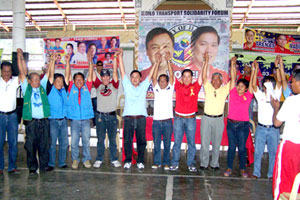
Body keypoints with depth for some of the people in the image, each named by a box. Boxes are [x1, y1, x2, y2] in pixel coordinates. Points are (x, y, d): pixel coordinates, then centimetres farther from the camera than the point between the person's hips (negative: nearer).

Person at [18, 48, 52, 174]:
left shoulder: (42, 86, 12)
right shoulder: (26, 88, 5)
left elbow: (48, 73, 10)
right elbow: (23, 72, 1)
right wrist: (20, 57, -2)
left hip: (44, 121, 2)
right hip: (31, 122, -2)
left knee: (44, 145, 8)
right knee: (31, 145, 4)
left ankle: (44, 165, 20)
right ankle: (32, 167, 16)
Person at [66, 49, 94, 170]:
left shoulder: (87, 88, 6)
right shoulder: (71, 88, 6)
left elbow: (90, 75, 1)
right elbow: (68, 75, 3)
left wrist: (90, 61, -6)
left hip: (85, 119, 0)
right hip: (74, 119, 0)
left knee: (86, 140, 6)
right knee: (74, 141, 5)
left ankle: (86, 159, 18)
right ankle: (75, 160, 19)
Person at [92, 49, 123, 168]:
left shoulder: (113, 85, 4)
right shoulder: (98, 86, 5)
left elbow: (115, 72, -5)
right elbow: (92, 74, 0)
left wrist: (116, 57, -12)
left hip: (112, 115, 0)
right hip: (100, 115, 0)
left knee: (112, 139, 8)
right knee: (100, 139, 7)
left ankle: (114, 159, 18)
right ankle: (99, 159, 18)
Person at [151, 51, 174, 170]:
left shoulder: (170, 89, 6)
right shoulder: (156, 89, 8)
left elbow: (171, 76, -4)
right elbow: (154, 77, -3)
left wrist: (168, 61, -10)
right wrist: (157, 62, -11)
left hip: (167, 121, -1)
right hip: (156, 121, 1)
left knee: (167, 144, 7)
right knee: (156, 144, 7)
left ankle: (166, 163, 18)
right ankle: (157, 162, 19)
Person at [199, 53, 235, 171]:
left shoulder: (224, 89, 4)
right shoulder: (208, 88, 3)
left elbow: (233, 79, -3)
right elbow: (204, 77, -8)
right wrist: (206, 62, -15)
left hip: (219, 119, 1)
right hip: (206, 118, 0)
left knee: (216, 143, 8)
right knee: (204, 142, 3)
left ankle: (214, 164, 21)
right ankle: (204, 163, 15)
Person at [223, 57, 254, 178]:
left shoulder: (248, 95, 2)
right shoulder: (233, 93, 3)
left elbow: (252, 82, -1)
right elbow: (233, 78, 2)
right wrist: (233, 64, 3)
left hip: (243, 124, -1)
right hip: (231, 123, 1)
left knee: (242, 147, 7)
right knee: (231, 146, 9)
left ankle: (242, 169, 20)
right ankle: (229, 168, 18)